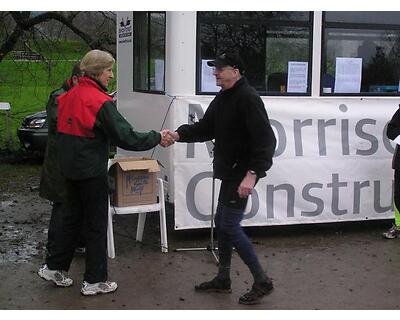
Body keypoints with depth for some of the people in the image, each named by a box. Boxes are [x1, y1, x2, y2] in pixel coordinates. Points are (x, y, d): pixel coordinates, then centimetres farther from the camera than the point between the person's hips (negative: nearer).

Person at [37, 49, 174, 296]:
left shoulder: (70, 96, 7)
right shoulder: (100, 102, -20)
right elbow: (126, 137, -22)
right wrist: (158, 138, -13)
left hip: (71, 169, 8)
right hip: (91, 171, -8)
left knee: (73, 218, 21)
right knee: (97, 224, 3)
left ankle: (55, 268, 28)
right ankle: (94, 281, 12)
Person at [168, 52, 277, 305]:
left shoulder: (248, 98, -19)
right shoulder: (222, 98, 12)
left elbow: (265, 139, -25)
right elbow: (205, 129, 13)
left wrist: (252, 174, -29)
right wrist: (179, 135, -3)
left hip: (242, 172, -10)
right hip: (230, 170, 10)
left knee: (230, 226, -8)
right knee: (222, 223, 15)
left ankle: (262, 281, 4)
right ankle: (223, 279, 28)